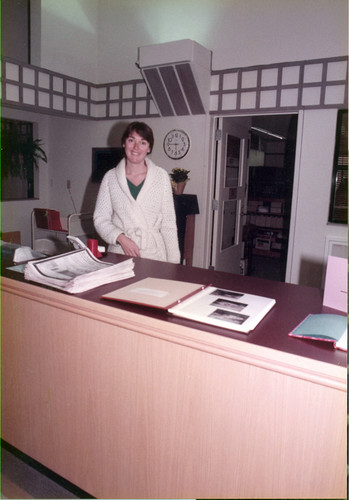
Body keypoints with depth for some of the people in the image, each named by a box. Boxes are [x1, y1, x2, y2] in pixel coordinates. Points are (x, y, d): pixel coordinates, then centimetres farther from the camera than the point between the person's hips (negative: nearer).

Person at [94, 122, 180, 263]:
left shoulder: (161, 176, 3)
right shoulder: (110, 177, 4)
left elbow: (168, 222, 2)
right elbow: (100, 219, 5)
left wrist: (173, 262, -3)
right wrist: (121, 238, -13)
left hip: (153, 253, 0)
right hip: (119, 253, 0)